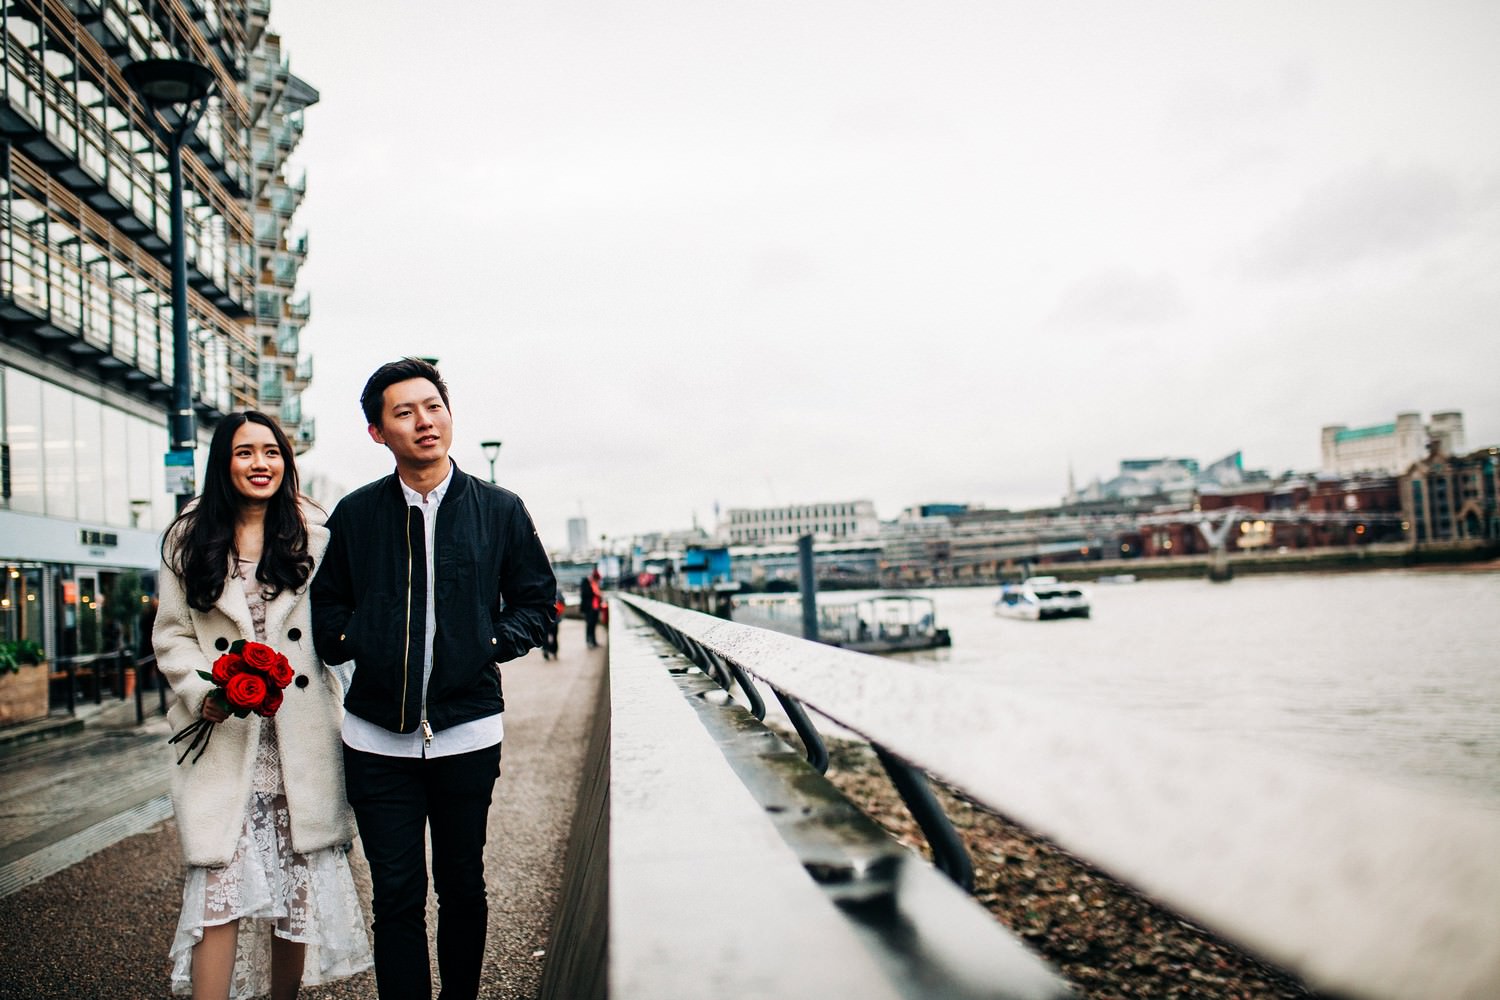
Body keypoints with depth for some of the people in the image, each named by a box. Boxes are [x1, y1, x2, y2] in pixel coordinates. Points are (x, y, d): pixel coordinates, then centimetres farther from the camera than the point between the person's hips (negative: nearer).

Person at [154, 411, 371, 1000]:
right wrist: (203, 691, -9)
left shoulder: (314, 536, 5)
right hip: (222, 735, 0)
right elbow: (171, 633, 5)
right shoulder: (188, 539, 8)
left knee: (299, 884, 7)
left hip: (300, 737, 1)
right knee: (219, 886, -6)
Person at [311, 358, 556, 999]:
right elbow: (326, 604, 14)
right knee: (396, 895, 4)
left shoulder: (500, 510, 3)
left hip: (467, 733, 0)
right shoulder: (354, 514, 5)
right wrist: (353, 645, -4)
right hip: (377, 738, 0)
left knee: (461, 887, 14)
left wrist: (492, 644, -5)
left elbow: (535, 598, 9)